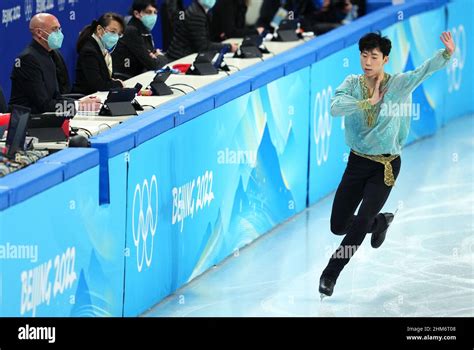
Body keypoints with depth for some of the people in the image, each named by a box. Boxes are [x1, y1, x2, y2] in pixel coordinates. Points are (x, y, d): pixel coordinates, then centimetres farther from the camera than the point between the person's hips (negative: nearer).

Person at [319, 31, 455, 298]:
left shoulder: (398, 84, -9)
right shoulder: (352, 84, -3)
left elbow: (425, 71, -26)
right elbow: (335, 107, -21)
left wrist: (447, 54, -44)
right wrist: (369, 102, -26)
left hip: (386, 165, -3)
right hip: (357, 161, 3)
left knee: (361, 221, -14)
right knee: (338, 225, 8)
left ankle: (330, 273, 0)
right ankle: (381, 221, 38)